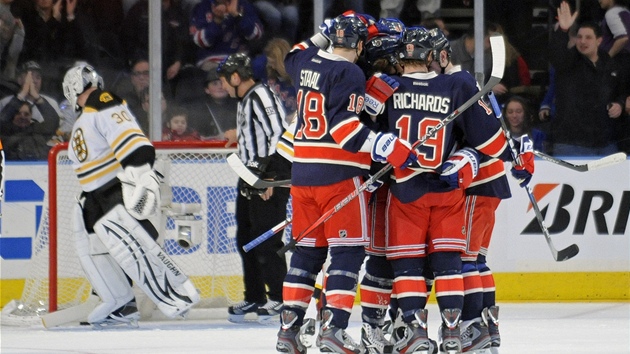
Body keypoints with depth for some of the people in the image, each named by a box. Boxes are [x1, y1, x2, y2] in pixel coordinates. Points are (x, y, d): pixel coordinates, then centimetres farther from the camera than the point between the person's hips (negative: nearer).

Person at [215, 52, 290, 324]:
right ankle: (254, 298, 19)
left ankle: (278, 299, -6)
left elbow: (280, 132, -21)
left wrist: (267, 173, -22)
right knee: (246, 239, 12)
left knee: (266, 240, -11)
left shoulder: (261, 97, -13)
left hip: (269, 180, -11)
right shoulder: (244, 101, 19)